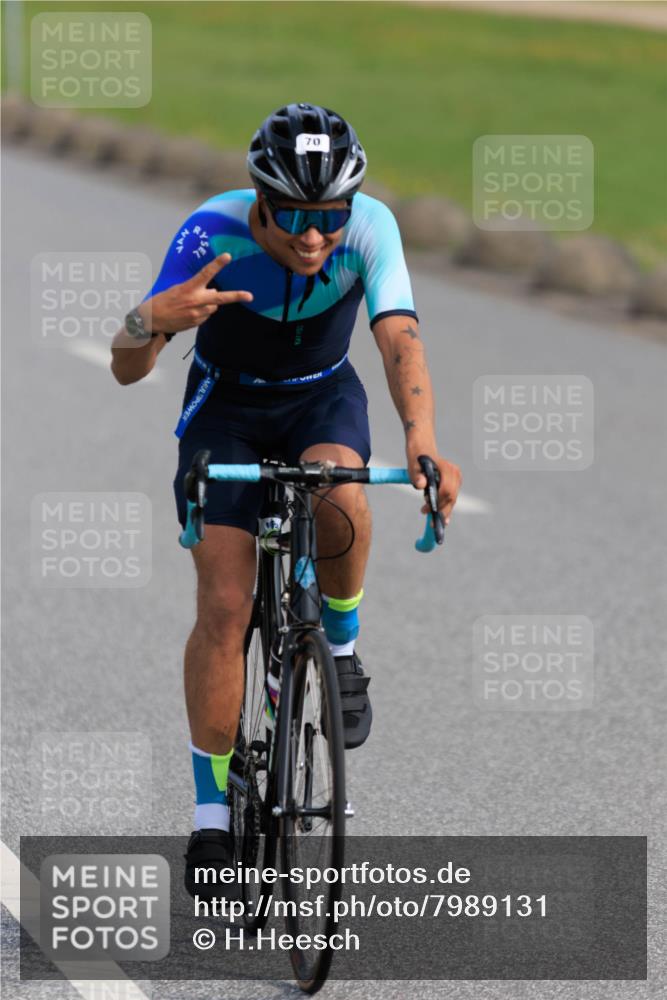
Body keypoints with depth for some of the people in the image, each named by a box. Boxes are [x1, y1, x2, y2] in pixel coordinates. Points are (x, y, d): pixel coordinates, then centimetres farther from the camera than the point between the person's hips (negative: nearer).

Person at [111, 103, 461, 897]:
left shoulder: (370, 227, -27)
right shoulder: (214, 233, -30)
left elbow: (400, 339, -38)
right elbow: (126, 370, -32)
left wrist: (422, 442, -56)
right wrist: (151, 321, -56)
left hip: (322, 396, 1)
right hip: (227, 403, -1)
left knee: (338, 497, -35)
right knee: (223, 606, -12)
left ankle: (340, 649, -6)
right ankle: (212, 816, -1)